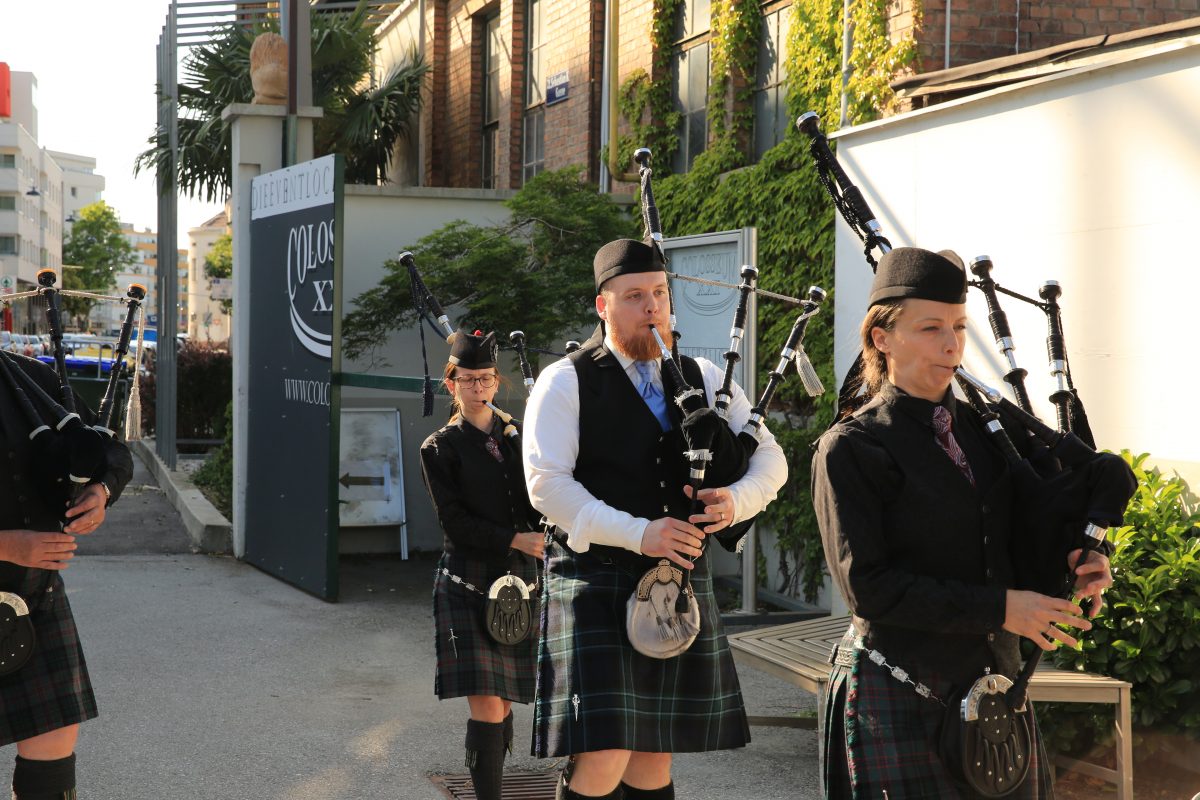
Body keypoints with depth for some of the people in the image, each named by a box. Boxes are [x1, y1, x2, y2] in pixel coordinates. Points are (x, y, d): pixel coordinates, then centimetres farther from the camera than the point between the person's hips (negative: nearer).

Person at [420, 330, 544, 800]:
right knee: (486, 705, -13)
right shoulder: (440, 448, -1)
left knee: (505, 704, 11)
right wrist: (517, 539, -18)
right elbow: (455, 523, -9)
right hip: (467, 589, -4)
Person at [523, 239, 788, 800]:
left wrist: (737, 499, -12)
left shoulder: (703, 378, 11)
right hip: (595, 580, -5)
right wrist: (638, 533, -21)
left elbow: (770, 459, 10)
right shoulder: (566, 382, -3)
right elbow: (547, 484, -13)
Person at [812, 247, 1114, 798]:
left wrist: (1072, 562, -6)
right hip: (901, 695, -6)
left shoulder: (982, 427, 8)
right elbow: (867, 584, -16)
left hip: (995, 676, 6)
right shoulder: (850, 448, -10)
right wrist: (999, 608, -19)